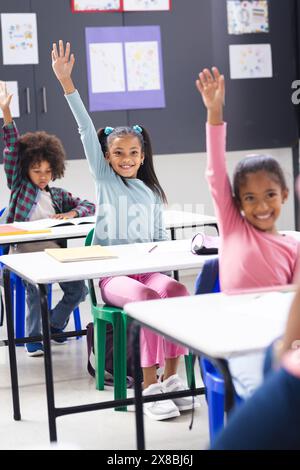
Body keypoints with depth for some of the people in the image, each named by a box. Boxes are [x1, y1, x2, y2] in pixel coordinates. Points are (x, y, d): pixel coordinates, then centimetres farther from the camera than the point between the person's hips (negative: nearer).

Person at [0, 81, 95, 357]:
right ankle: (33, 336, -6)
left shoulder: (58, 195, 17)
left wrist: (71, 213, -6)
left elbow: (89, 206, 17)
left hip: (54, 251, 4)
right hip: (25, 251, -4)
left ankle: (54, 325, 18)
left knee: (78, 290, -5)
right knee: (35, 290, -25)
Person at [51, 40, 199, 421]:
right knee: (146, 297, -34)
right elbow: (87, 131, -4)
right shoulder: (103, 178, 5)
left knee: (176, 289, -30)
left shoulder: (152, 192, 14)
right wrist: (66, 83, -12)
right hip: (111, 273, -3)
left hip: (147, 270, 3)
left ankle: (170, 377, -24)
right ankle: (149, 387, -29)